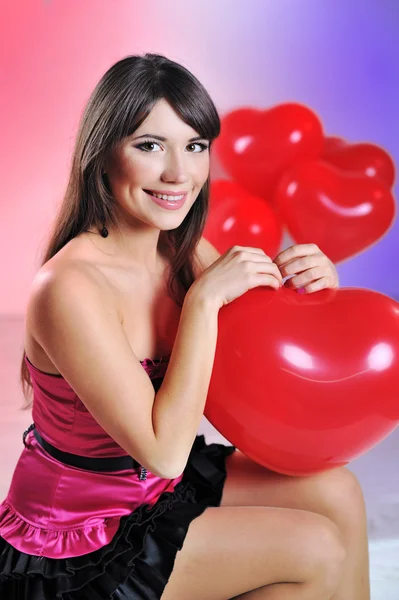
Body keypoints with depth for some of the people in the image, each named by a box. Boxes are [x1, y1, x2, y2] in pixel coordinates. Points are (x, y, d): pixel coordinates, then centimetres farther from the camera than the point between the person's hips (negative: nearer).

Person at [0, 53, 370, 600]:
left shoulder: (183, 251, -7)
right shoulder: (71, 287, -29)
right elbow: (164, 452, -27)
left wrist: (310, 289, -17)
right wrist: (204, 298, -29)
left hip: (155, 486, 7)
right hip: (70, 552, -6)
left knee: (335, 494, -3)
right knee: (318, 549, -10)